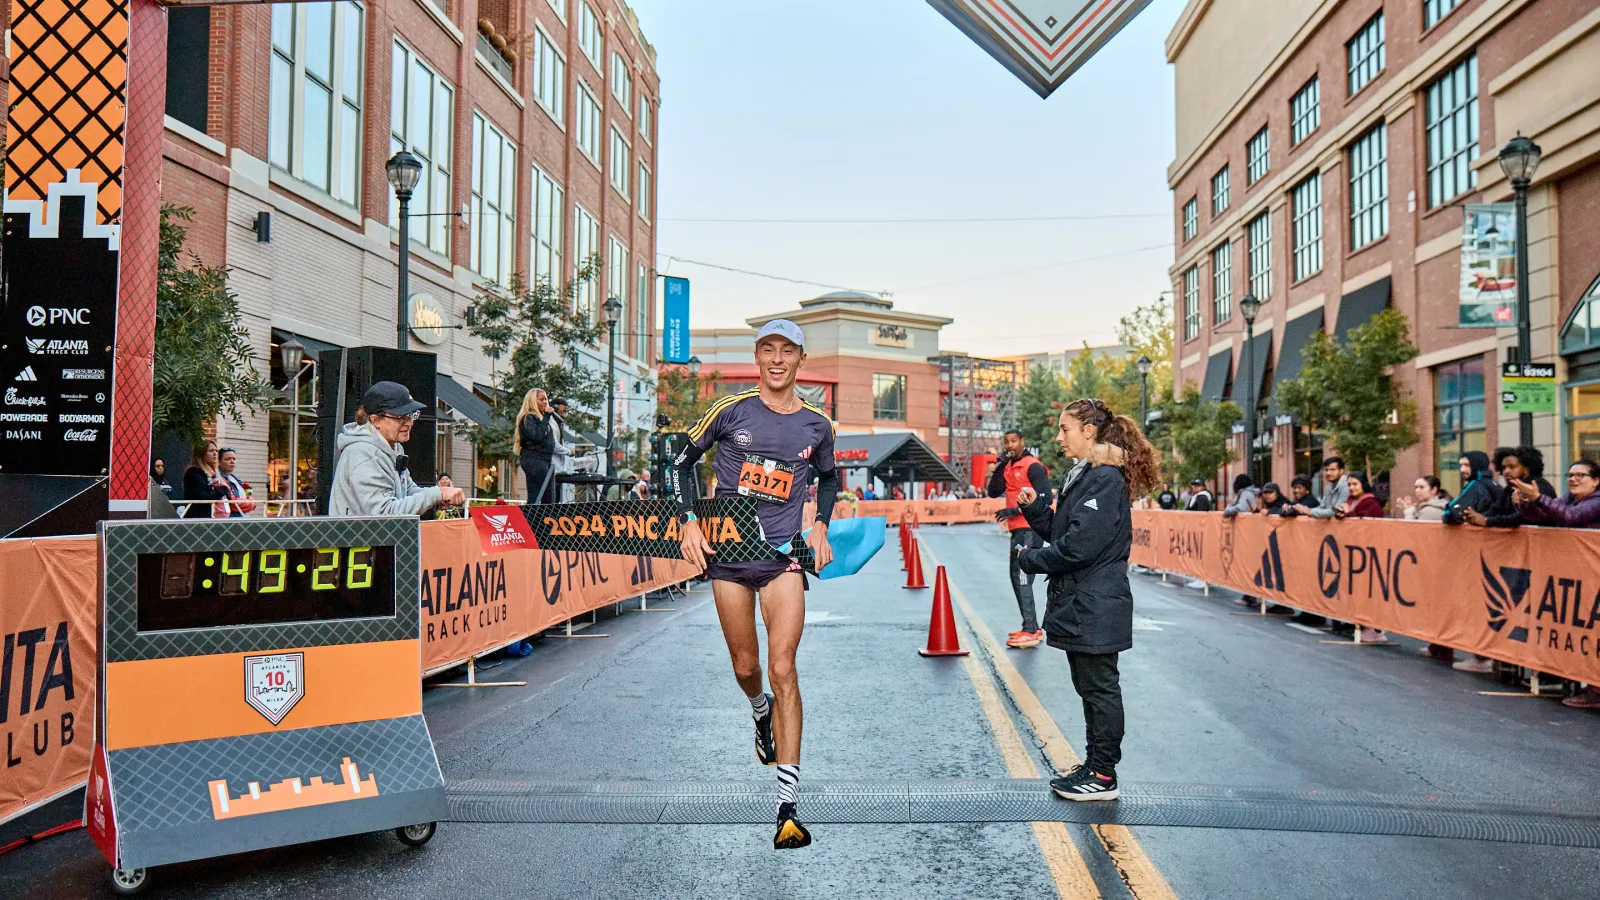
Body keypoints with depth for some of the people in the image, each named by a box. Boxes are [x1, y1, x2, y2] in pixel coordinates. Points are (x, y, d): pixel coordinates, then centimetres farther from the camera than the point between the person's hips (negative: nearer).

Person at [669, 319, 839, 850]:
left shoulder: (817, 425, 3)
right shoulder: (731, 411, -2)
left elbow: (828, 476, 23)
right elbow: (681, 461, 7)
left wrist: (820, 528, 9)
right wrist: (689, 522, -4)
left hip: (784, 554, 0)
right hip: (727, 551, 1)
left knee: (782, 668, -12)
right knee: (745, 668, 10)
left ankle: (788, 807, -10)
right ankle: (761, 712, 49)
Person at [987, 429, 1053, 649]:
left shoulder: (1033, 466, -10)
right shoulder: (1008, 467, 15)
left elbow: (1044, 498, -16)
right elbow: (993, 492, 8)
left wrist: (1015, 510, -19)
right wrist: (999, 467, -3)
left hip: (1029, 529, -9)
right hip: (1017, 529, 9)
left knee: (1022, 577, -14)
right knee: (1017, 577, 13)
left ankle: (1030, 632, -13)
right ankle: (1032, 627, 20)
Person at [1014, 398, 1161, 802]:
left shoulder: (1105, 478, -17)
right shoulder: (1082, 475, 14)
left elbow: (1079, 546, -23)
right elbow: (1061, 533, 17)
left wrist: (1031, 559, -10)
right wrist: (1035, 506, 3)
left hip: (1095, 609, -10)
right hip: (1080, 606, 10)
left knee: (1100, 689, 0)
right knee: (1090, 689, 17)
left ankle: (1103, 776, 10)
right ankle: (1094, 765, 28)